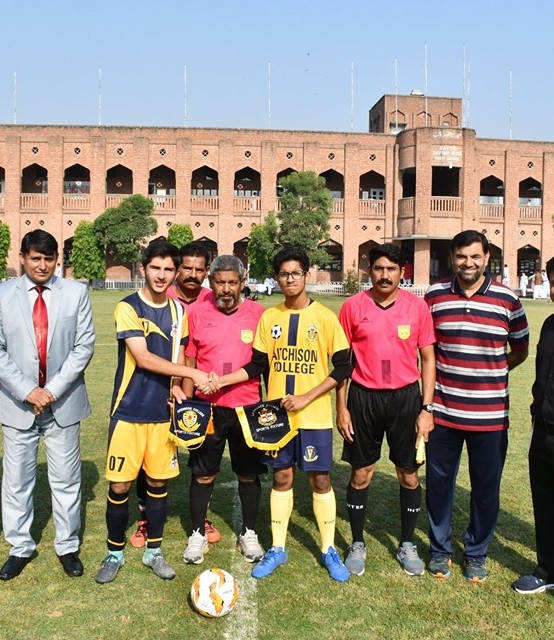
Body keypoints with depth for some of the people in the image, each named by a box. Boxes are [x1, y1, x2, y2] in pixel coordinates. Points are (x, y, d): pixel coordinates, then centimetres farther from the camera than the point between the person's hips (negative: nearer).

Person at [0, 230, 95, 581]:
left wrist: (53, 389, -12)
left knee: (67, 479, 10)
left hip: (63, 402, 0)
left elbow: (85, 345, -5)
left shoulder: (76, 292, -2)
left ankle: (68, 546, 27)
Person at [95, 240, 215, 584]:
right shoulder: (128, 307, -9)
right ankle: (115, 552, 23)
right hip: (129, 411, -4)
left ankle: (154, 551, 28)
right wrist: (191, 373, -22)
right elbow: (143, 358, -18)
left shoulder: (178, 311, 7)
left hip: (163, 412, 4)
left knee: (159, 481, 11)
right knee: (120, 485, 2)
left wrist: (175, 385, -4)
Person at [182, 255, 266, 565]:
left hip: (248, 407, 0)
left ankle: (249, 533, 30)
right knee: (203, 474, 10)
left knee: (249, 474, 12)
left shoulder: (258, 313, -2)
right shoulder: (198, 313, -1)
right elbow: (189, 362, 4)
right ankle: (198, 534, 28)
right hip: (207, 408, 0)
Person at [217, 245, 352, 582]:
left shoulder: (325, 317, -7)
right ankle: (277, 549, 25)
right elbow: (258, 365, 5)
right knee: (282, 477, 12)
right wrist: (221, 379, -8)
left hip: (315, 416, -2)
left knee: (320, 479, 6)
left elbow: (343, 367, -8)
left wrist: (306, 397, -15)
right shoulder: (269, 317, 3)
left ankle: (329, 550, 23)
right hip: (278, 414, 3)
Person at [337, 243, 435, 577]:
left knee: (409, 475, 10)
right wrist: (341, 407, -1)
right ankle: (357, 544, 27)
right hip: (364, 398, 0)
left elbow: (428, 358, 2)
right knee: (361, 475, 9)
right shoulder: (353, 306, -3)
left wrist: (427, 408, -3)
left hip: (406, 398, 1)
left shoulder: (418, 306, -3)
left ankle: (408, 545, 30)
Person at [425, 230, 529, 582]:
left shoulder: (507, 299, -4)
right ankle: (440, 549, 33)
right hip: (443, 411, 1)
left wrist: (488, 371, -1)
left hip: (489, 414, -1)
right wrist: (448, 372, 1)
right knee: (438, 483, 12)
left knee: (486, 489, 11)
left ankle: (477, 553, 33)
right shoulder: (434, 296, 0)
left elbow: (520, 351, 7)